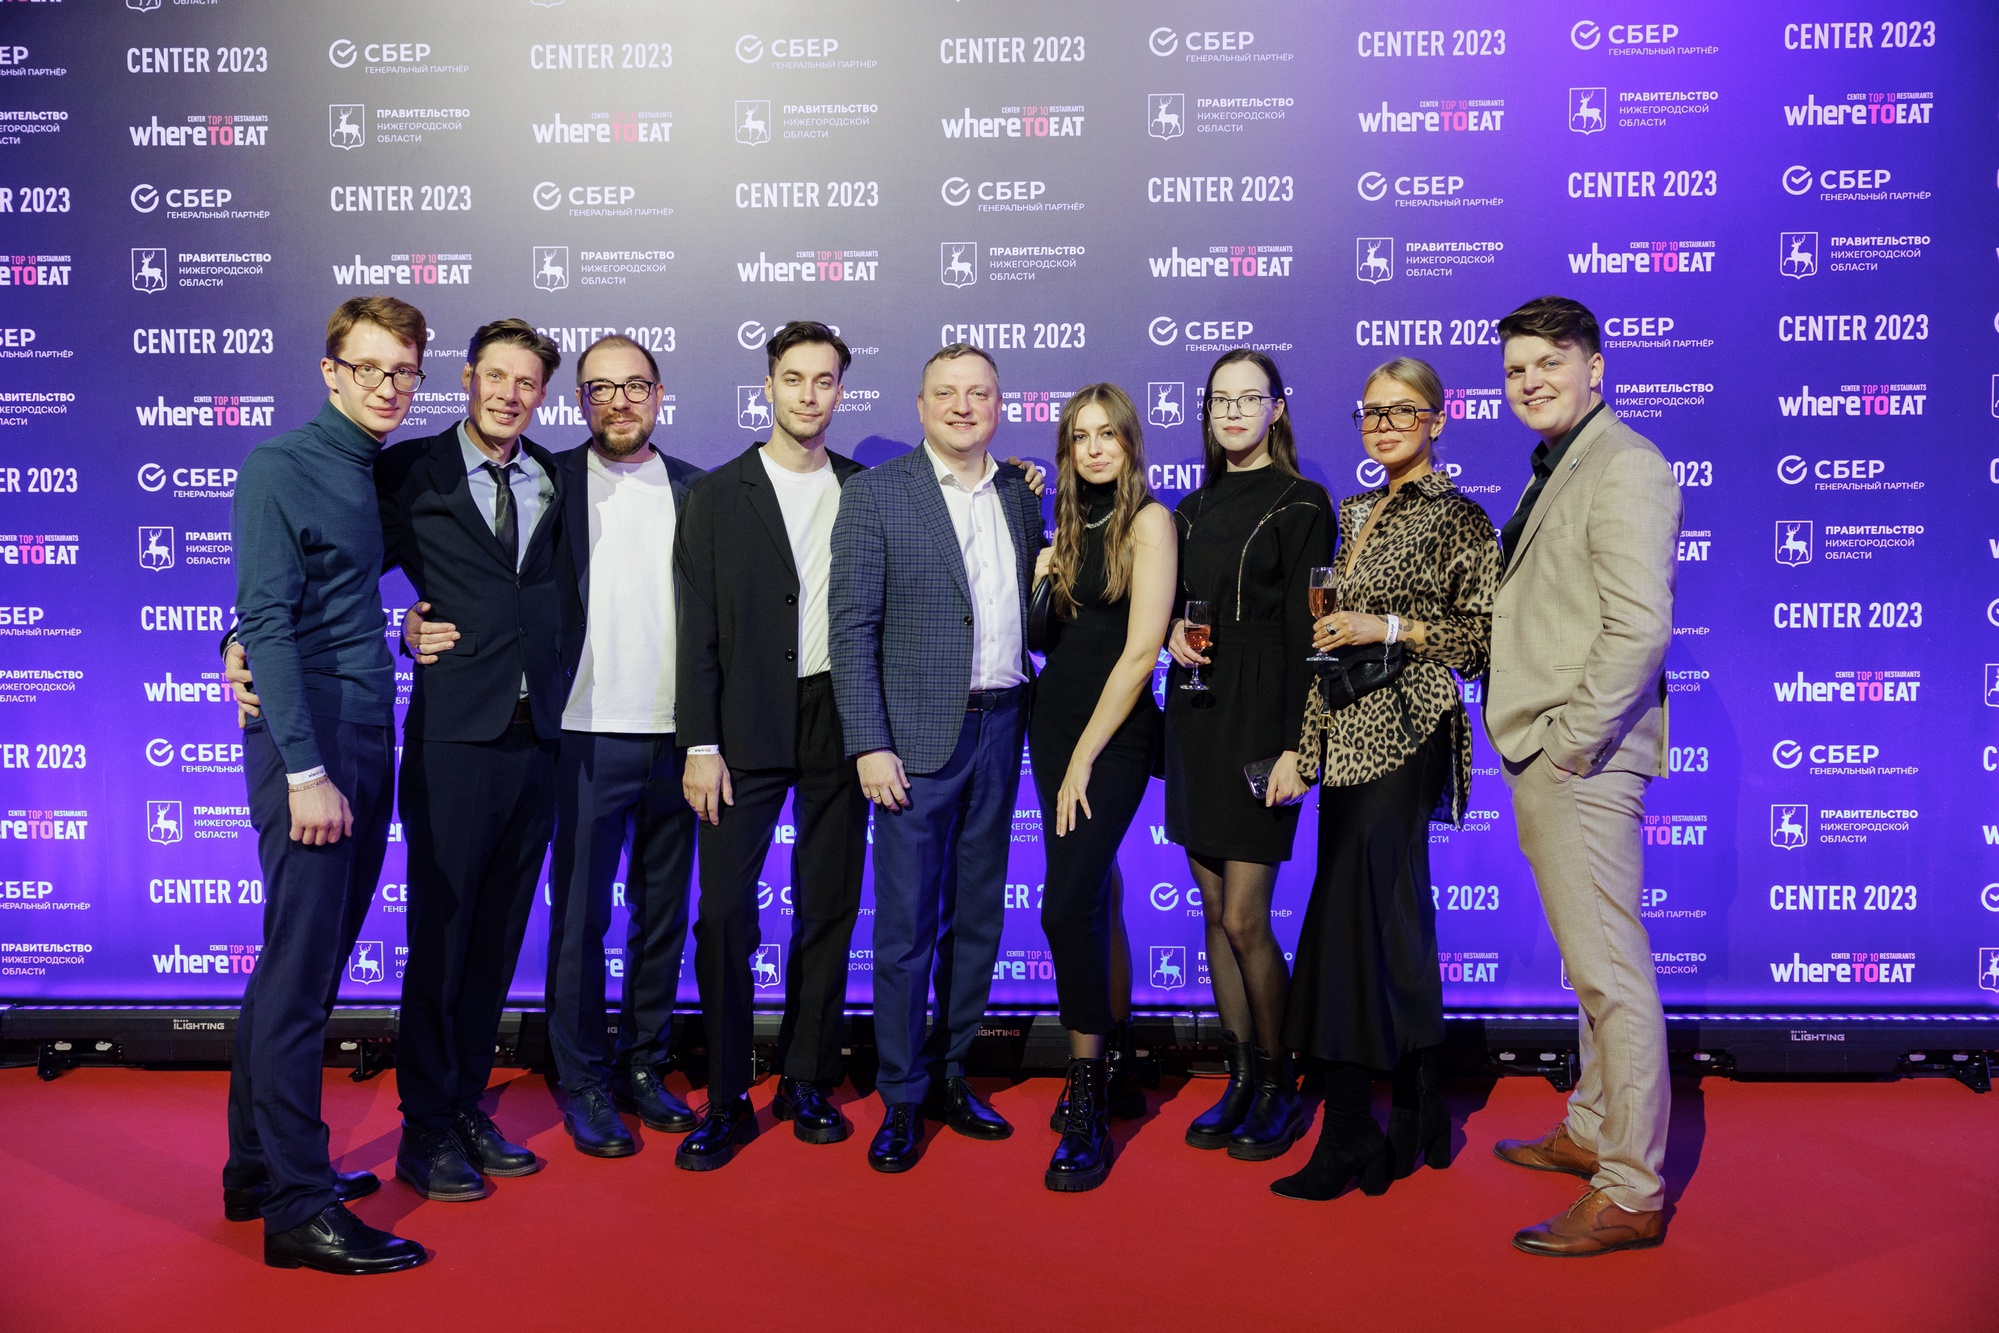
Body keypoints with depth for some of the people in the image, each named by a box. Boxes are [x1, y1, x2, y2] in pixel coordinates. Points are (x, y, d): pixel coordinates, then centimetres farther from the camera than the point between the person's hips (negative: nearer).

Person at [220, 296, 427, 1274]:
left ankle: (259, 1166, 27)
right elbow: (265, 623, -14)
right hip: (308, 746, -8)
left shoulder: (386, 473, 16)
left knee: (311, 961, 14)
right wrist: (305, 771, -18)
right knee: (301, 969, -4)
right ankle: (298, 1208, 4)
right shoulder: (281, 466, -7)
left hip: (367, 744, 8)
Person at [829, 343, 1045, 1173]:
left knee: (978, 918, 13)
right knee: (907, 927, 1)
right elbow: (852, 629, -8)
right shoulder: (873, 495, -4)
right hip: (918, 737, -5)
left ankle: (951, 1073, 28)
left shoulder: (1020, 495, 10)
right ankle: (901, 1101, 15)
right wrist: (870, 746, -13)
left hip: (999, 727, 5)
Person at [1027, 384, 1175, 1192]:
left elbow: (1141, 650, -14)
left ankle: (1087, 1113, -5)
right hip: (1052, 717, 7)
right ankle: (1118, 1062, 25)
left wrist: (1085, 758, -13)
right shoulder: (1071, 523, 12)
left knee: (1068, 907, -14)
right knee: (1095, 896, 13)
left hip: (1115, 733, -7)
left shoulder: (1148, 521, -9)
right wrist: (1039, 577, 0)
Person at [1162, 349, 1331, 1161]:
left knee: (1245, 919, -6)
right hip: (1195, 718, 6)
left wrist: (1295, 745, -15)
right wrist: (1172, 633, -2)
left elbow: (1307, 633, -9)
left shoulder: (1302, 506, -3)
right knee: (1215, 914, 9)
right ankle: (1240, 1079, 20)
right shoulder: (1193, 509, 15)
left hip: (1260, 720, -6)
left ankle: (1279, 1088, 12)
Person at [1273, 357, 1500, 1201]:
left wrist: (1389, 628, -16)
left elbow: (1488, 634, -9)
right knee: (1391, 916, 11)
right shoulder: (1357, 513, 18)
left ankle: (1349, 1136, -2)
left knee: (1356, 916, -10)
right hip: (1348, 730, 8)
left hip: (1402, 734, -7)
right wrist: (1326, 630, 7)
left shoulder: (1456, 519, -4)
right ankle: (1415, 1117, 23)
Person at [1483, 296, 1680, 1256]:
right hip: (1545, 758, 10)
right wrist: (1533, 744, 13)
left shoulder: (1623, 466, -11)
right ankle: (1592, 1134, 32)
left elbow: (1639, 626, -21)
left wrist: (1570, 742, -18)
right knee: (1592, 967, 19)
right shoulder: (1555, 470, 19)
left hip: (1581, 763, -10)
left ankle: (1631, 1192, 6)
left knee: (1610, 971, -3)